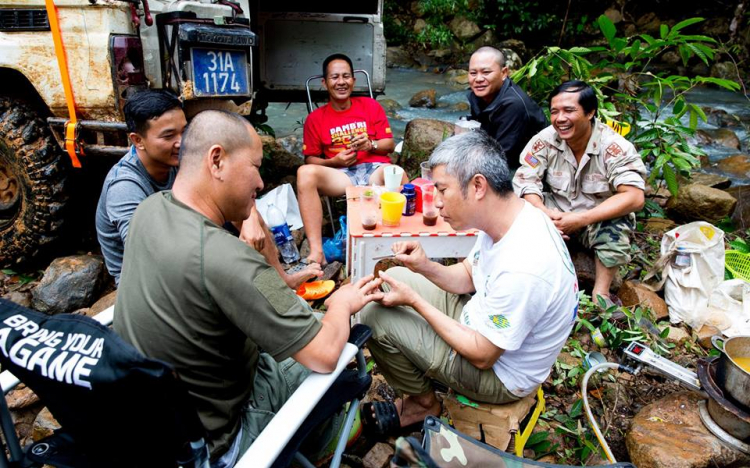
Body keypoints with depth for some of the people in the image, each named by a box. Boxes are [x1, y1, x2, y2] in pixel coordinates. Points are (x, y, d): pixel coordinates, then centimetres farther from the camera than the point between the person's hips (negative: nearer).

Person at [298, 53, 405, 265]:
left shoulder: (370, 106, 15)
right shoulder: (315, 118, 13)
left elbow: (390, 144, 12)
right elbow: (311, 159, 11)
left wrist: (371, 144, -10)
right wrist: (334, 161, -9)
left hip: (376, 170, 0)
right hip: (340, 175, 1)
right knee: (305, 172, -32)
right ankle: (316, 251, -35)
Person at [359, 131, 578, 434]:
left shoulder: (522, 271, -37)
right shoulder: (514, 215, -10)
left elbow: (482, 356, -25)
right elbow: (469, 277, 4)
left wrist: (414, 300, -22)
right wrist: (425, 267, -15)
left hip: (500, 373, -8)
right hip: (485, 319, 9)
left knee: (375, 317, -13)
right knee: (394, 280, 8)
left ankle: (423, 403, 13)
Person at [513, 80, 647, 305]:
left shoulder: (614, 147, -22)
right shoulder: (544, 140, -13)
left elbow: (634, 197, -29)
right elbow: (525, 181, -16)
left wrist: (581, 219, -36)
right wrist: (545, 213, -35)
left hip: (599, 219, -2)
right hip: (557, 213, 3)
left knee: (616, 226, -34)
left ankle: (601, 292, -19)